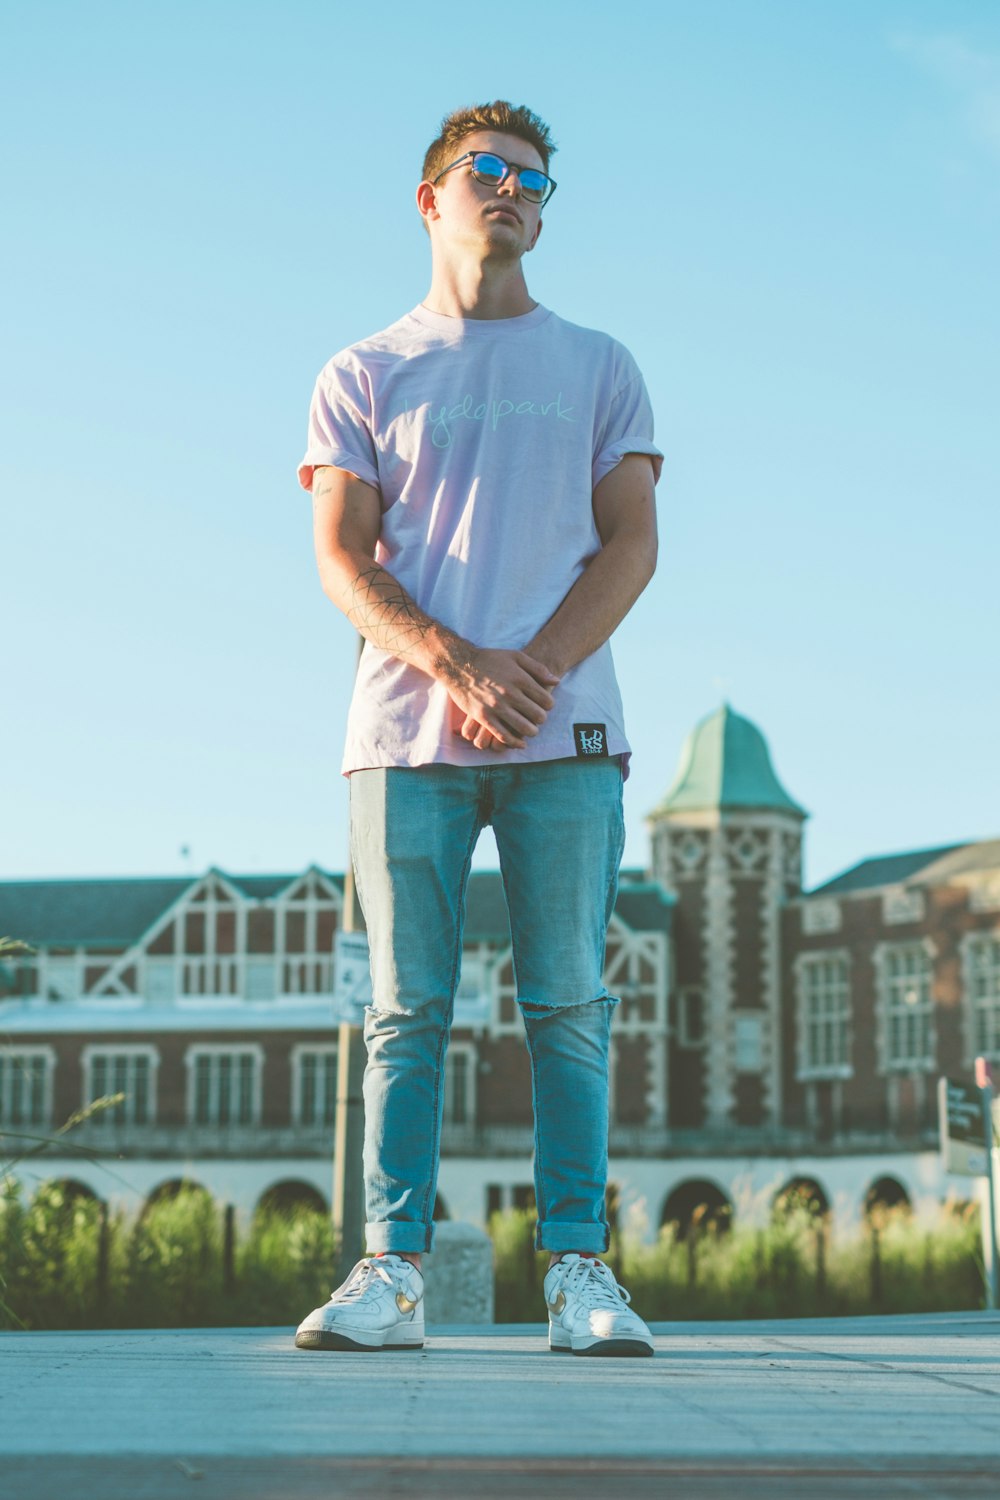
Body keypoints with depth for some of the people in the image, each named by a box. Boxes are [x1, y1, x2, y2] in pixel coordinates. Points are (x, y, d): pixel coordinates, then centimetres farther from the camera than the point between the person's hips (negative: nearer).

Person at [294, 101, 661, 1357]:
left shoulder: (598, 369, 16)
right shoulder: (364, 377, 13)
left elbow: (631, 547, 8)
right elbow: (341, 558, 4)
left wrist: (532, 673, -9)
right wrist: (458, 666, -13)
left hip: (565, 734, 1)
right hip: (407, 734, 0)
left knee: (569, 1007, -2)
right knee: (407, 1009, -2)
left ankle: (579, 1273, 1)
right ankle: (391, 1274, 0)